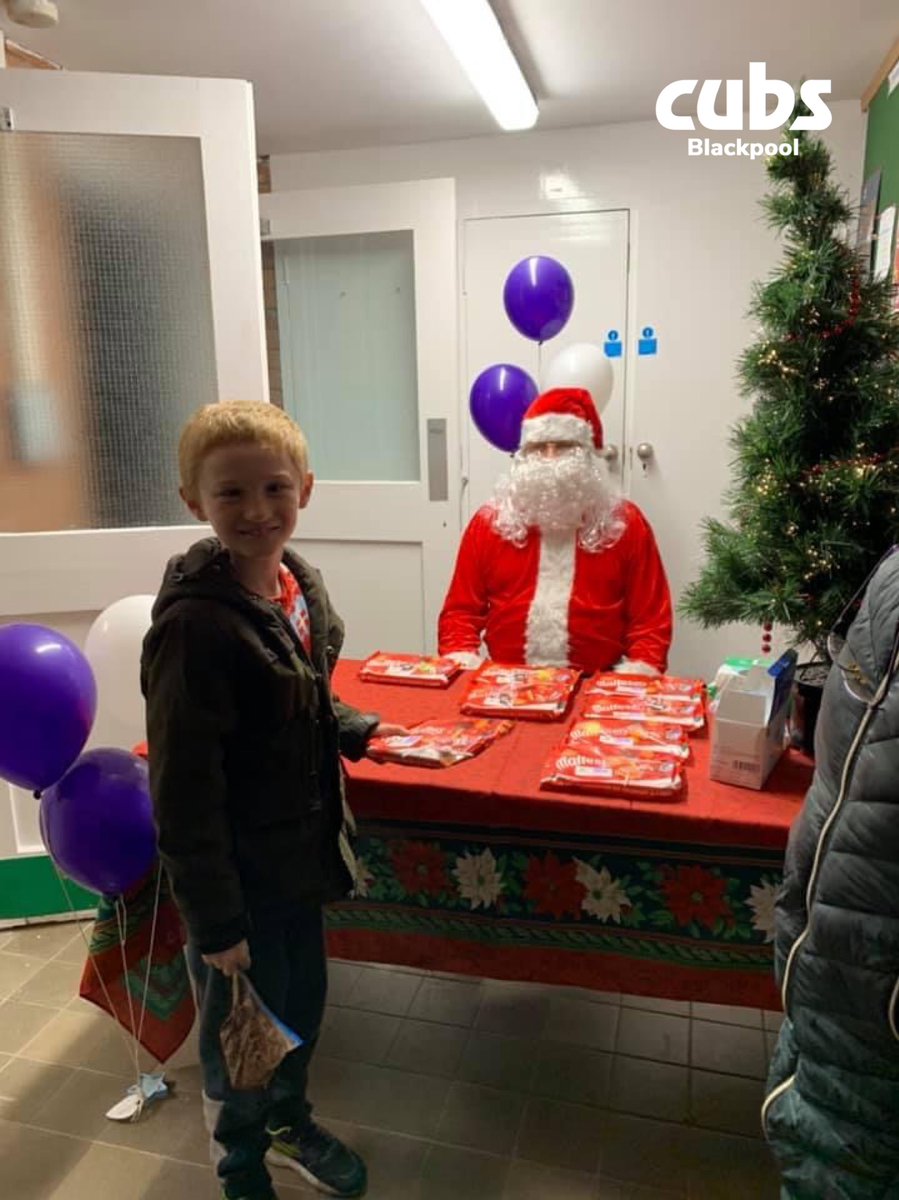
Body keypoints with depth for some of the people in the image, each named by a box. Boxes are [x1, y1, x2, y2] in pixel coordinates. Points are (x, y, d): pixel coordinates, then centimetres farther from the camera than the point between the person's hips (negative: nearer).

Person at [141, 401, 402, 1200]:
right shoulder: (195, 624, -28)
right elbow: (184, 791, -23)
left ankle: (290, 1120, 54)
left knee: (304, 1003, 26)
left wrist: (358, 731, 2)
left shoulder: (299, 583, -3)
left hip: (301, 852, 7)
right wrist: (214, 919, -18)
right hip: (239, 876, -7)